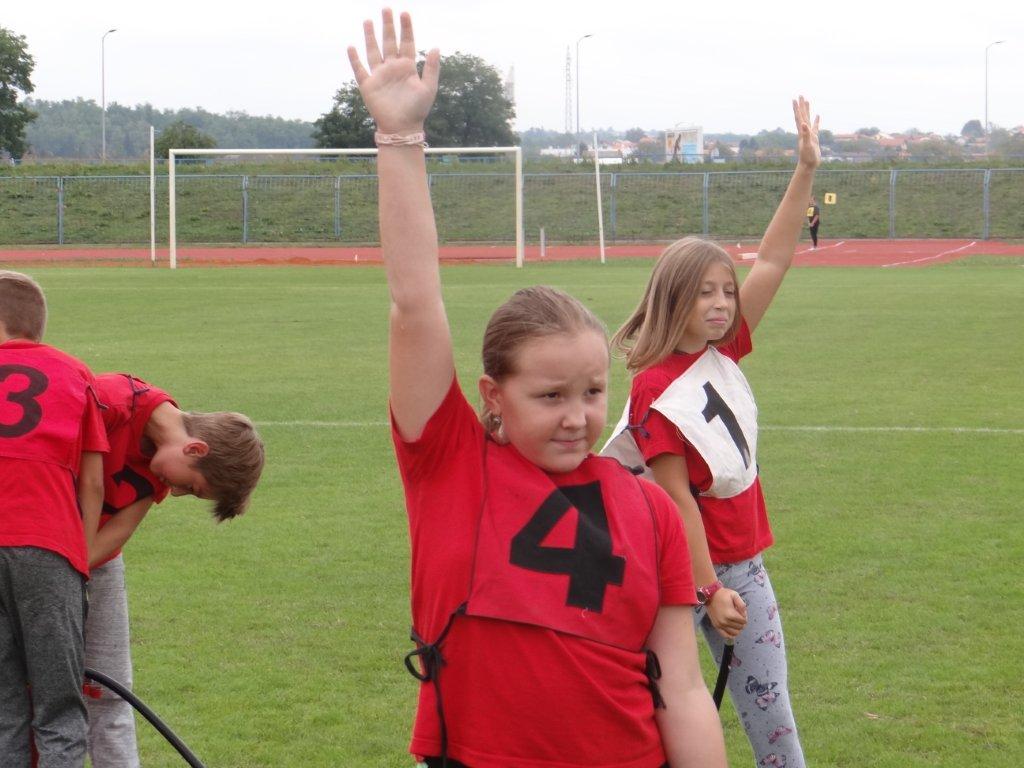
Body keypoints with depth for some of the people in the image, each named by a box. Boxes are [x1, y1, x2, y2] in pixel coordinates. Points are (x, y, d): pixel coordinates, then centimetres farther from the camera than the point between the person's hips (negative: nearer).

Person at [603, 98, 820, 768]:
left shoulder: (725, 351, 1)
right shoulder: (657, 391, -18)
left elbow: (773, 262, -1)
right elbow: (677, 501, -18)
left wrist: (806, 171, -8)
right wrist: (709, 591, -18)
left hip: (742, 561, 7)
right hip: (682, 567, -7)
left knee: (770, 708, 12)